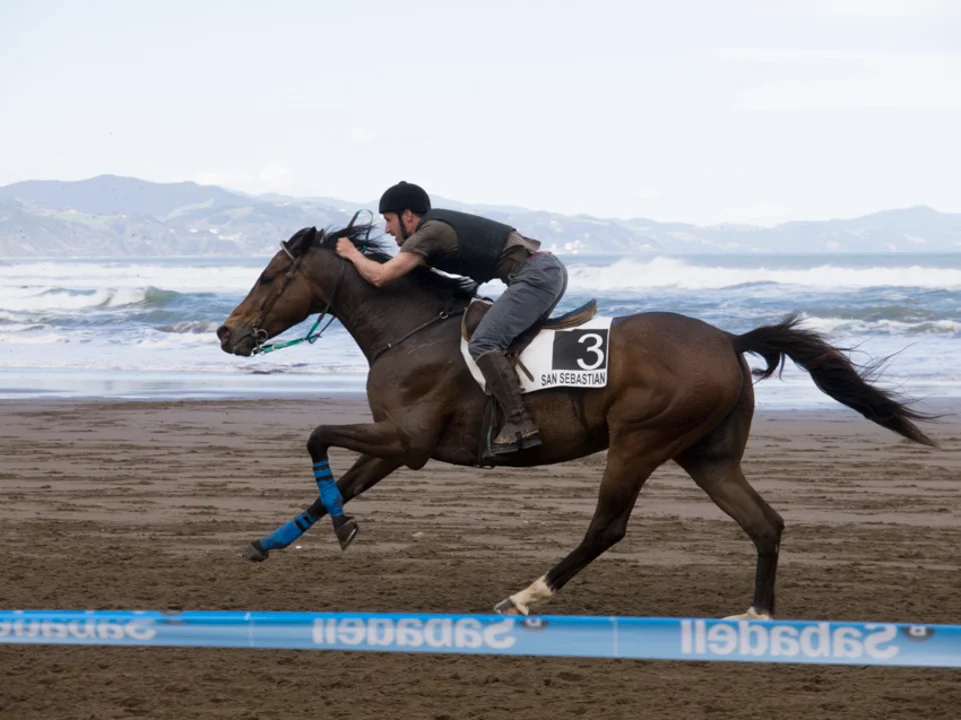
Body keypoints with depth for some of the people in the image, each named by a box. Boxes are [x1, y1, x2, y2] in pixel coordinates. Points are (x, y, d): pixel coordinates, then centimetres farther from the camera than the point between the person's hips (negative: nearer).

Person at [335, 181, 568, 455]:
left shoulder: (430, 232, -7)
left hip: (535, 275, -10)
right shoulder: (441, 224, 22)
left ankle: (520, 423, -23)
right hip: (551, 269, 10)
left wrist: (353, 254, 6)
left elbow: (380, 276, -12)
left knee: (483, 344, -18)